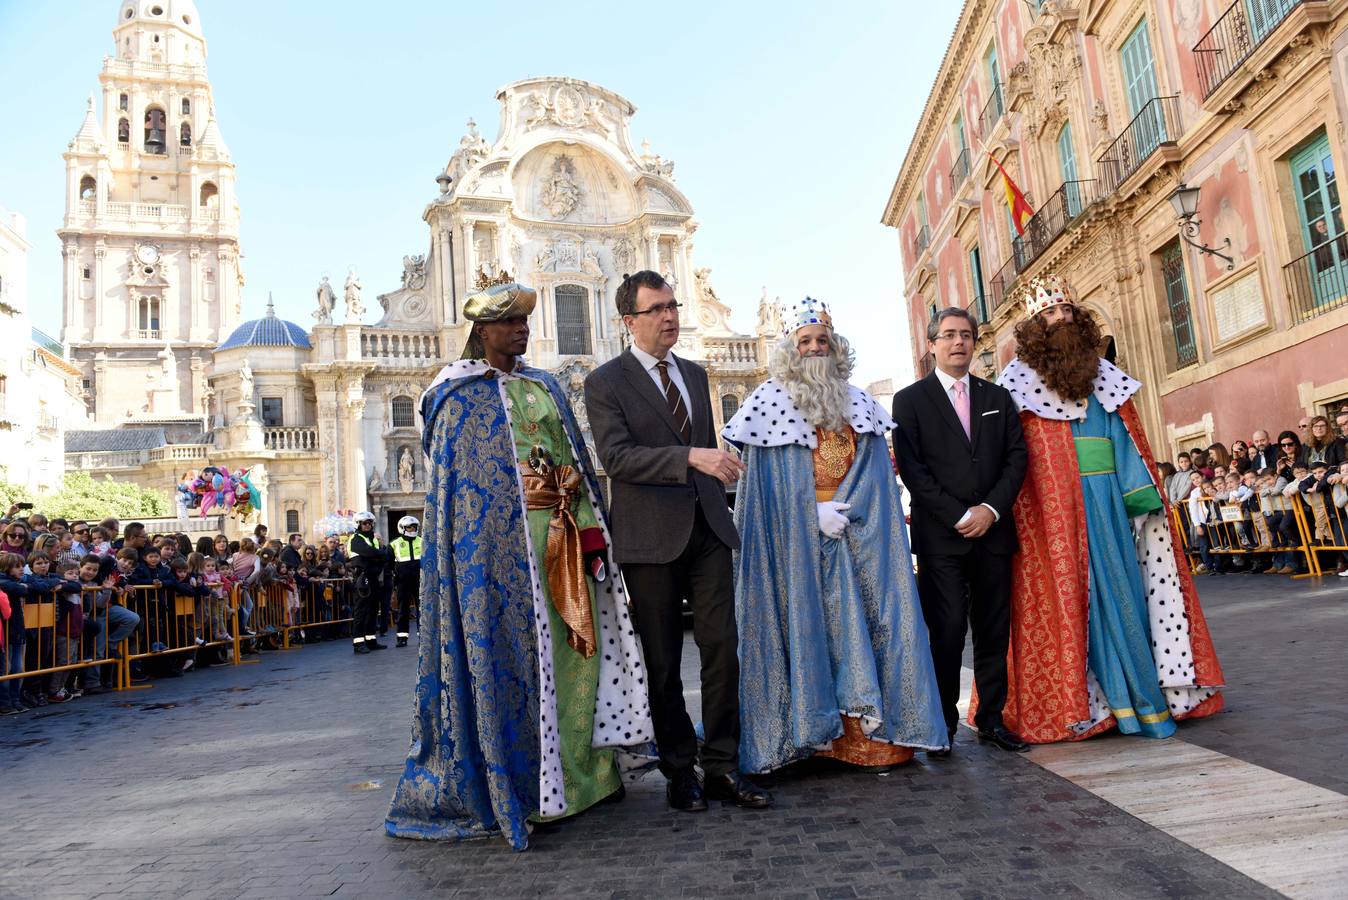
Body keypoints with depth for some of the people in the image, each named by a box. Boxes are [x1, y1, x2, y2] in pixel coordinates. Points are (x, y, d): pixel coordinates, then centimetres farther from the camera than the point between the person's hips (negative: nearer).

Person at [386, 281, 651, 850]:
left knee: (577, 643, 7)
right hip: (502, 543, -6)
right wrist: (524, 490, -14)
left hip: (563, 537, 6)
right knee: (513, 647, -5)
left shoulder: (545, 387, 19)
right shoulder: (462, 395, 1)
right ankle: (519, 786, 7)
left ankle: (584, 771, 19)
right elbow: (459, 478, -5)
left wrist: (572, 488, 3)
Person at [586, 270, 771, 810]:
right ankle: (679, 770, 20)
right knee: (663, 662, 6)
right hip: (651, 537, -5)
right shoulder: (605, 382, -3)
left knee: (722, 649, 0)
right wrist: (691, 457, -26)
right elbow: (615, 456, -17)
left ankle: (722, 768, 12)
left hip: (707, 529, 5)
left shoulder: (695, 374, 16)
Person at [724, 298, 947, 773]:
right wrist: (815, 514, -13)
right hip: (795, 538, -3)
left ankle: (871, 730, 9)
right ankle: (815, 730, 4)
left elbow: (873, 469, 8)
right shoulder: (768, 402, 1)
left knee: (865, 621, 2)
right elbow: (765, 478, -5)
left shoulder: (859, 404, 13)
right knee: (807, 624, -3)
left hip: (857, 535, 4)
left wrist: (845, 510, -9)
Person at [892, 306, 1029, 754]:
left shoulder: (997, 397, 16)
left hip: (993, 530, 4)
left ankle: (992, 717, 19)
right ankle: (943, 724, 6)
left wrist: (992, 508, -7)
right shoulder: (910, 400, 4)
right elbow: (912, 468, -5)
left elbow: (1017, 457, 9)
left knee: (994, 630, 7)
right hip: (941, 535, -4)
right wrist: (959, 516, -11)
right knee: (946, 631, -5)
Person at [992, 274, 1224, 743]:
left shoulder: (1103, 376, 14)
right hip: (1059, 506, -4)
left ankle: (1147, 692, 17)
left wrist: (1144, 495, -1)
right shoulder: (1019, 380, 0)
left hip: (1113, 497, 5)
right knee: (1088, 592, -1)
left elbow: (1129, 441, 10)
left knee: (1126, 585, 7)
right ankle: (1118, 698, 7)